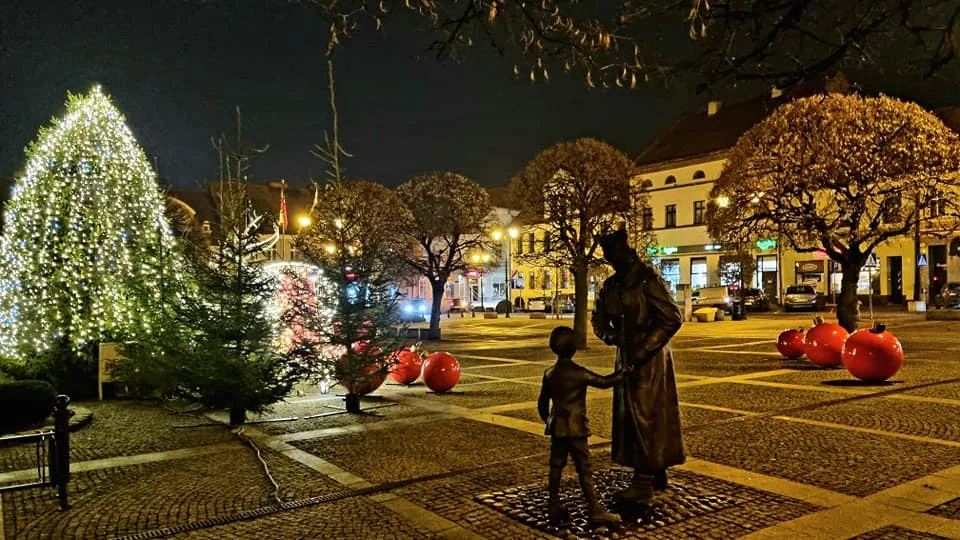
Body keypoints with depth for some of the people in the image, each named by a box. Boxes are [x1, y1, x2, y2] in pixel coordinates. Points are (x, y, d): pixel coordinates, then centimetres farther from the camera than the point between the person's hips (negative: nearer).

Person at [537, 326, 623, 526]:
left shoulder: (549, 373, 4)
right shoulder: (579, 373, -14)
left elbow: (542, 404, 10)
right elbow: (603, 382, -7)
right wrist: (622, 374, 7)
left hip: (557, 427, 6)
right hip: (575, 428, -6)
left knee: (556, 466, 12)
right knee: (584, 470, 0)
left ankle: (554, 509, 19)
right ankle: (596, 512, 6)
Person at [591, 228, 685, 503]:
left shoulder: (648, 280, -15)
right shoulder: (611, 285, 6)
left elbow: (673, 318, -17)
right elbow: (599, 321, 15)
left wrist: (643, 350, -18)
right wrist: (614, 337, -7)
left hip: (650, 358, -7)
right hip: (626, 356, 8)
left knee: (645, 415, -3)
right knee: (629, 415, 12)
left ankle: (644, 482, 6)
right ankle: (657, 473, 27)